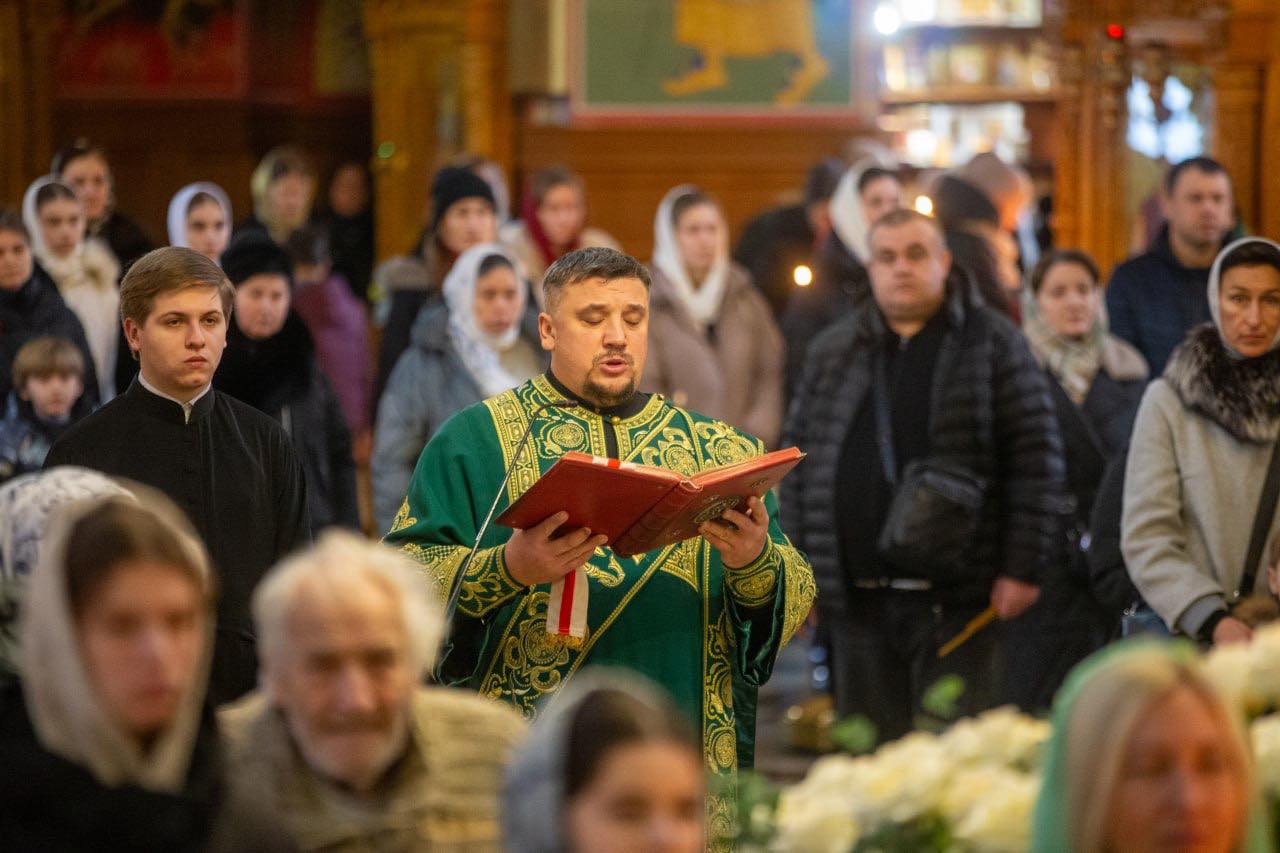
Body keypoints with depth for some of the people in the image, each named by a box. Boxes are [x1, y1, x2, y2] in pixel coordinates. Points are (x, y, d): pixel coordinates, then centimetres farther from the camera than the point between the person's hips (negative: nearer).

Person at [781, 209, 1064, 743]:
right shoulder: (832, 354, 13)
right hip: (859, 599, 4)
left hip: (956, 598, -4)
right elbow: (799, 464, 15)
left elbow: (1037, 460, -2)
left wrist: (1023, 569, -8)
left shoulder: (994, 345, 2)